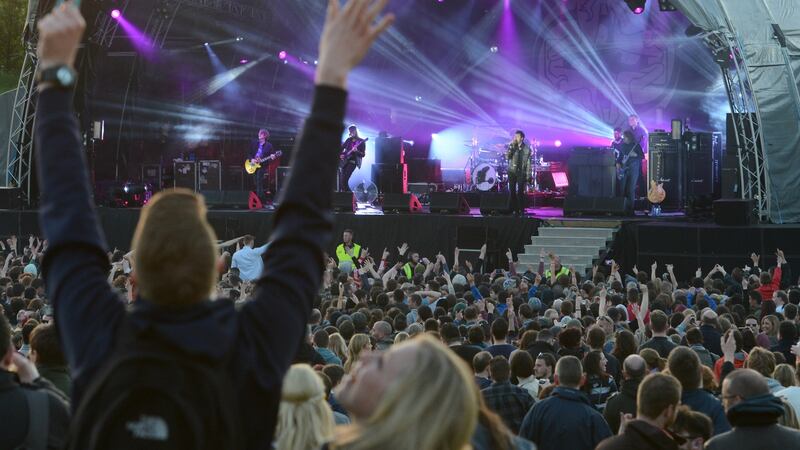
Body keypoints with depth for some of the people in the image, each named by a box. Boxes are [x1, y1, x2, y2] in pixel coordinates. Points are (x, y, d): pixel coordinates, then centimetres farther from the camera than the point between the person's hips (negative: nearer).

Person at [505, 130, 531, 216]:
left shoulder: (527, 149, 1)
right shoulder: (512, 147, 5)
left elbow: (528, 163, 2)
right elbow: (507, 157, -8)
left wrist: (528, 175, -3)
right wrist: (511, 146, -14)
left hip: (521, 172, -2)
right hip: (512, 171, 2)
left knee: (520, 192, -6)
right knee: (512, 191, 0)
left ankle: (521, 210, 2)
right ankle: (514, 210, 7)